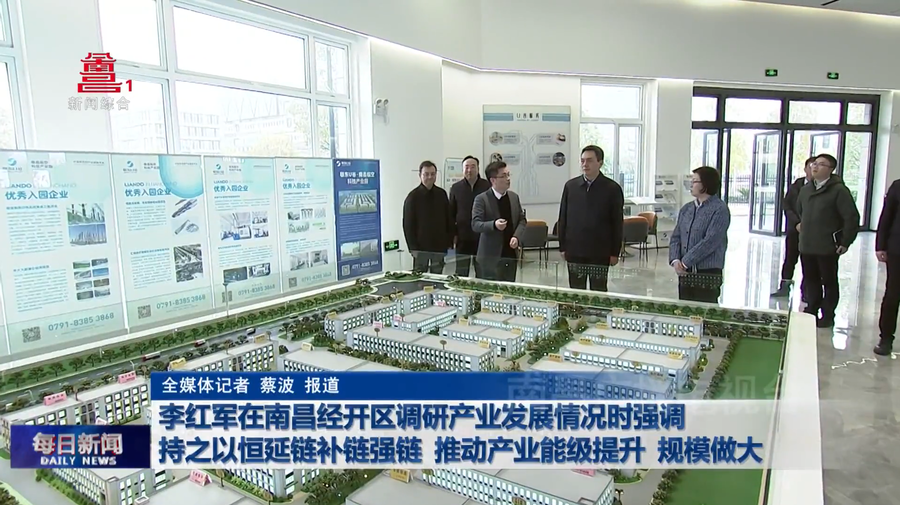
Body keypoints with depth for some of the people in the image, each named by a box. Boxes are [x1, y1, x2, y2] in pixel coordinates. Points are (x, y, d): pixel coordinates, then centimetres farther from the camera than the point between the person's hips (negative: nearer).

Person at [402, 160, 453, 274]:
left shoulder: (442, 194, 4)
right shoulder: (413, 196, -6)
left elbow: (449, 220, 10)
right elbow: (408, 225, -6)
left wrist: (449, 241, 5)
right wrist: (413, 247, -10)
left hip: (439, 246, 3)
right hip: (421, 247, -3)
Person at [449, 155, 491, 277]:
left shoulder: (487, 186, -2)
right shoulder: (456, 188, 5)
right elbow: (451, 214, 8)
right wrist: (453, 234, 2)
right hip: (462, 238, 2)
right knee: (461, 275, 9)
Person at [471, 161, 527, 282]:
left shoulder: (514, 197, 9)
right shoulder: (481, 199, -9)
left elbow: (522, 220, 13)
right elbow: (475, 224, -15)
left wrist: (516, 237, -6)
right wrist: (494, 225, -34)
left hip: (511, 254, 5)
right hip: (491, 256, -5)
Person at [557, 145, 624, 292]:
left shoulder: (612, 188, -3)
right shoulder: (570, 186, 3)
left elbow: (617, 223, -1)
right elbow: (562, 219, 8)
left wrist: (615, 252, -3)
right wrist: (562, 247, 5)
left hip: (600, 253, -2)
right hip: (574, 251, 2)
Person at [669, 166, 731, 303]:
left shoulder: (719, 210, -9)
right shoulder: (686, 209, 11)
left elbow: (710, 242, -18)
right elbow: (675, 237, 9)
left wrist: (685, 262, -17)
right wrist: (675, 260, -7)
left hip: (708, 273, -6)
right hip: (685, 273, 6)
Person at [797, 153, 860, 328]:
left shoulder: (839, 190, -11)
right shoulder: (806, 189, 10)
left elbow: (852, 218, -13)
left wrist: (845, 242, -12)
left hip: (828, 247, -6)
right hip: (806, 246, 6)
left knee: (829, 282, 6)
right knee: (810, 280, 14)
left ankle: (828, 316, 16)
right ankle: (812, 310, 27)